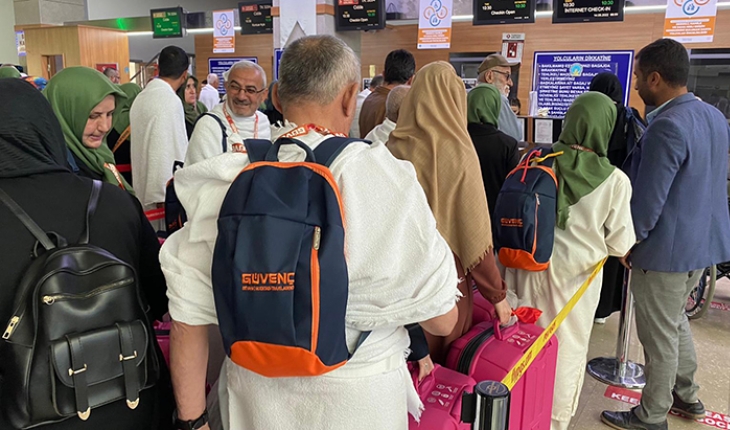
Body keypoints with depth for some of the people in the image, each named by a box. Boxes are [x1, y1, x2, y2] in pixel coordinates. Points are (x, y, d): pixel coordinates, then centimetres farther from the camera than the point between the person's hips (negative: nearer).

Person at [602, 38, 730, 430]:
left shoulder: (667, 126, -24)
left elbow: (648, 199, -23)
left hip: (667, 249, -9)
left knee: (659, 335, 6)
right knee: (675, 320, 26)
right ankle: (686, 396, 41)